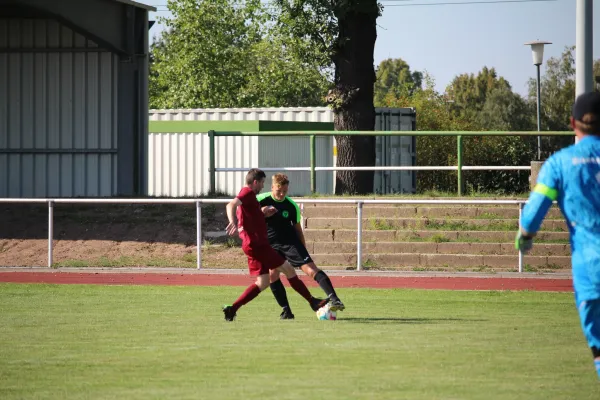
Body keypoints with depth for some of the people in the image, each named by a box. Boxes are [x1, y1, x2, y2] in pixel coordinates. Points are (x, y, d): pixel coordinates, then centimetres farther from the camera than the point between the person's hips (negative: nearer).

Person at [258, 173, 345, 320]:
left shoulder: (291, 206, -1)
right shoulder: (261, 201, -7)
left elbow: (298, 229, 10)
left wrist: (303, 251, 11)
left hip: (291, 242, 0)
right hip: (270, 245, 1)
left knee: (311, 269, -15)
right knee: (273, 275, -12)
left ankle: (334, 299, -25)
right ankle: (286, 311, 1)